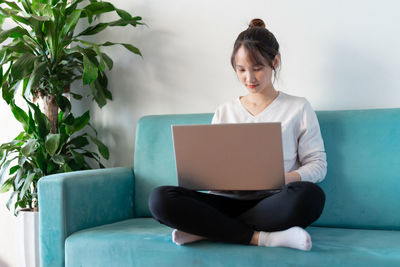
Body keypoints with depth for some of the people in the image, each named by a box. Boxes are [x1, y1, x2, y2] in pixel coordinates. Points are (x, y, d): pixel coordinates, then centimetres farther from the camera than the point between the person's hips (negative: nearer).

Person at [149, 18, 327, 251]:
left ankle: (205, 229, -26)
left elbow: (318, 164, 4)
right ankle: (260, 237, -26)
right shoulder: (224, 112, 19)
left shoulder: (298, 108, 10)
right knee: (160, 199, -25)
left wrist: (287, 178, -17)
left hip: (272, 204, -1)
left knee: (310, 195, -38)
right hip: (228, 201, 2)